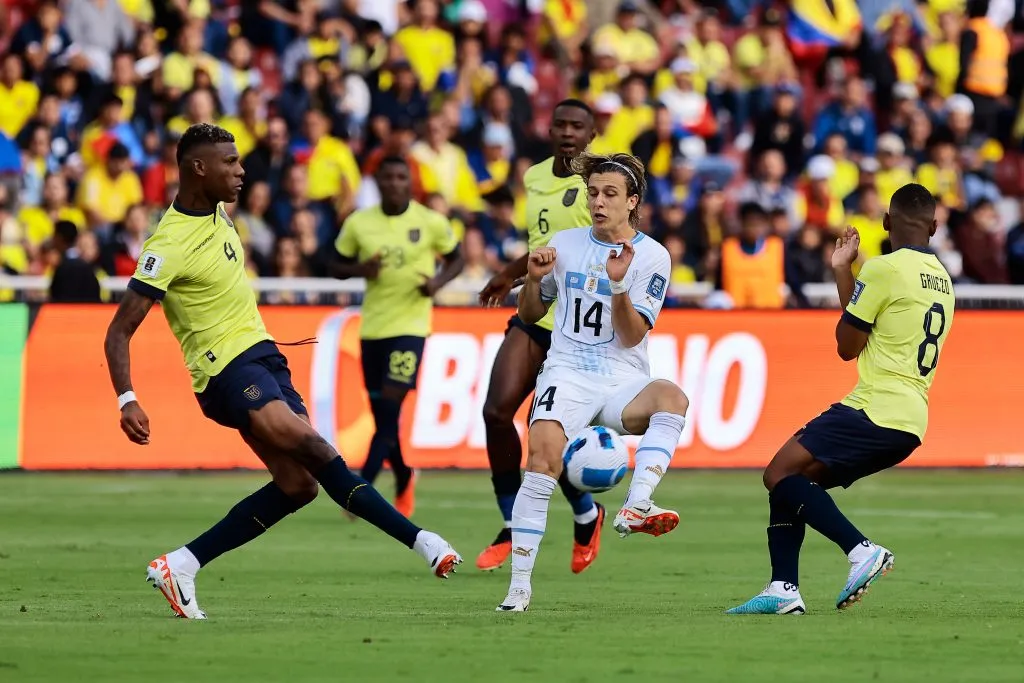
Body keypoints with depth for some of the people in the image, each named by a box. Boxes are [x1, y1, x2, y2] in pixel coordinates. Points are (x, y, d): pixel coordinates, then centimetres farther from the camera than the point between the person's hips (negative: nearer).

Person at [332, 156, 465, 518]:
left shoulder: (432, 222, -3)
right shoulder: (358, 223, 2)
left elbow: (456, 260, 9)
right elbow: (338, 266, 11)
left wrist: (438, 281, -11)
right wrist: (360, 269, -11)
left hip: (411, 325, -3)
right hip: (372, 327, 3)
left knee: (391, 406, -15)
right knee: (380, 412, 7)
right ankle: (404, 480, 31)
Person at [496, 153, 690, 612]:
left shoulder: (652, 257, 2)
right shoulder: (564, 244, 11)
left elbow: (632, 336, -5)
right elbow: (529, 315, 20)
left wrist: (618, 285, -21)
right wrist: (534, 279, 0)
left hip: (624, 382, -1)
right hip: (567, 374, 1)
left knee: (672, 397, -35)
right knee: (544, 452, -27)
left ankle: (635, 509, -46)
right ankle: (518, 587, -23)